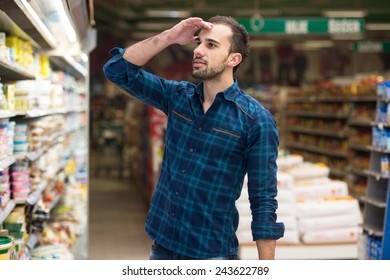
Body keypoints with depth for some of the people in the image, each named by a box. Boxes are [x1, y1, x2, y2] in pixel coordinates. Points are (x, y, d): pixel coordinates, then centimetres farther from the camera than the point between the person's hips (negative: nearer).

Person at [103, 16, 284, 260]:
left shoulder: (256, 120, -12)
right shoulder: (177, 96, 2)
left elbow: (264, 201, -12)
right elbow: (118, 70, 0)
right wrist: (168, 37, -12)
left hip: (212, 253, -4)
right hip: (162, 245, 5)